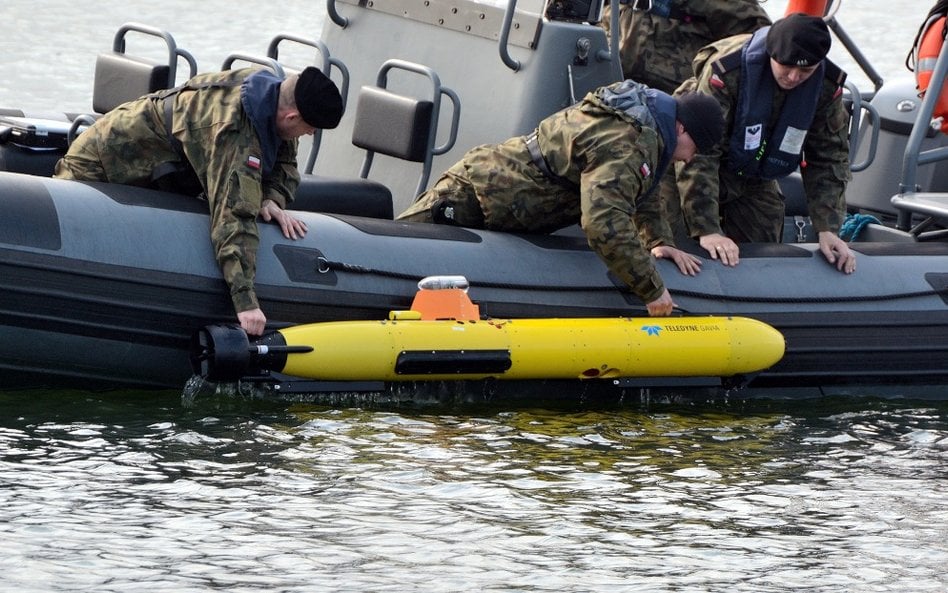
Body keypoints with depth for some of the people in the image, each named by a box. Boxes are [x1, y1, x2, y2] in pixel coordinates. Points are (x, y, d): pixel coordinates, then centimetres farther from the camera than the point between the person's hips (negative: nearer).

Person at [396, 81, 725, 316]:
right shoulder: (626, 150, -27)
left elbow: (643, 190, 26)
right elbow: (604, 225, -38)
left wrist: (658, 243, 11)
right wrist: (652, 290, -31)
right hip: (471, 199, -10)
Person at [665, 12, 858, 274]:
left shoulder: (826, 86, -17)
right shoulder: (727, 71, -33)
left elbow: (829, 159, -7)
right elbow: (698, 154, -33)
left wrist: (827, 230, -17)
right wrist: (707, 230, -38)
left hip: (755, 183, 5)